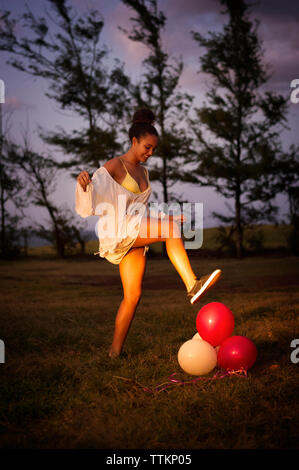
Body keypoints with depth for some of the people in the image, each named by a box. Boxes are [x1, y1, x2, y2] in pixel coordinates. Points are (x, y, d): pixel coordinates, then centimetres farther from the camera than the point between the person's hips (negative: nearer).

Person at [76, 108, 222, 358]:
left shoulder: (143, 171, 21)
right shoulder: (115, 165, -1)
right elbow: (92, 189, -13)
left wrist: (168, 216, 22)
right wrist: (82, 179, -34)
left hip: (136, 238, 8)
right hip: (117, 231, -8)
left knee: (133, 295, 2)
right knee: (171, 230, -27)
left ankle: (115, 351, 9)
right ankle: (193, 286, -37)